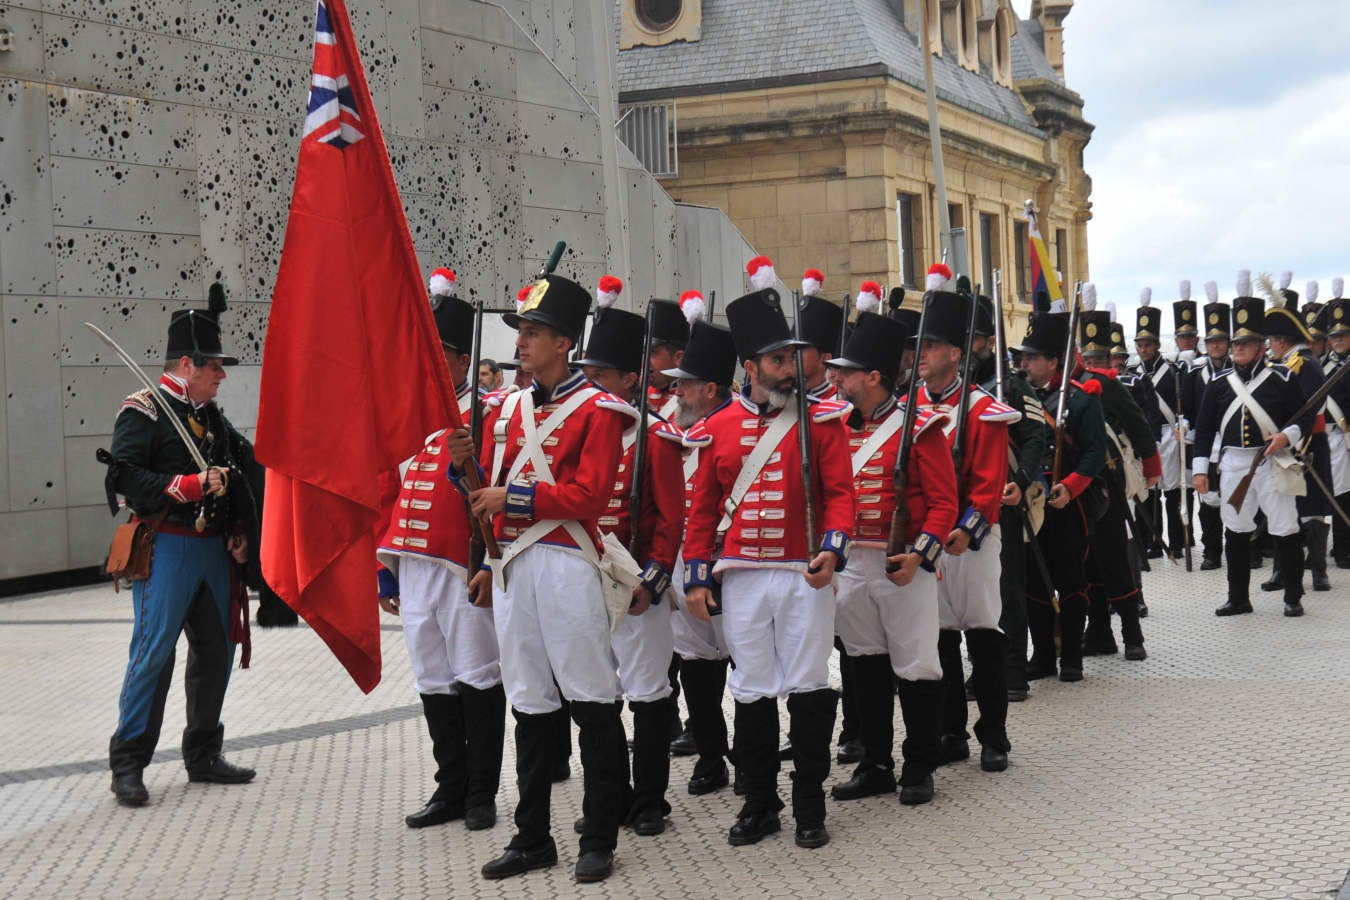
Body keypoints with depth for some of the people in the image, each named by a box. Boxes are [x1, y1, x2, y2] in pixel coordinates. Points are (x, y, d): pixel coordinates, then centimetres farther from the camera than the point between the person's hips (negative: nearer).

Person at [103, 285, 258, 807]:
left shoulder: (211, 417, 18)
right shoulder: (143, 412, -6)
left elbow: (243, 473, 22)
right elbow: (124, 476, -17)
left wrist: (241, 531, 10)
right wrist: (189, 485, -22)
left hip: (214, 550, 8)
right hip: (167, 547, -8)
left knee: (216, 651, 10)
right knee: (154, 652, -10)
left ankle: (203, 755, 21)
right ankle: (128, 763, -2)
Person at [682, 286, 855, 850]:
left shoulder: (822, 419, 1)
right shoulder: (718, 429, 6)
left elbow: (840, 493, -3)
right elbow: (703, 508, 9)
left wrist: (832, 550, -18)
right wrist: (696, 576, 5)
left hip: (804, 574, -2)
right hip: (741, 577, 2)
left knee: (808, 687, 1)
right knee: (752, 689, 8)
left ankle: (810, 807, 12)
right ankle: (759, 804, 19)